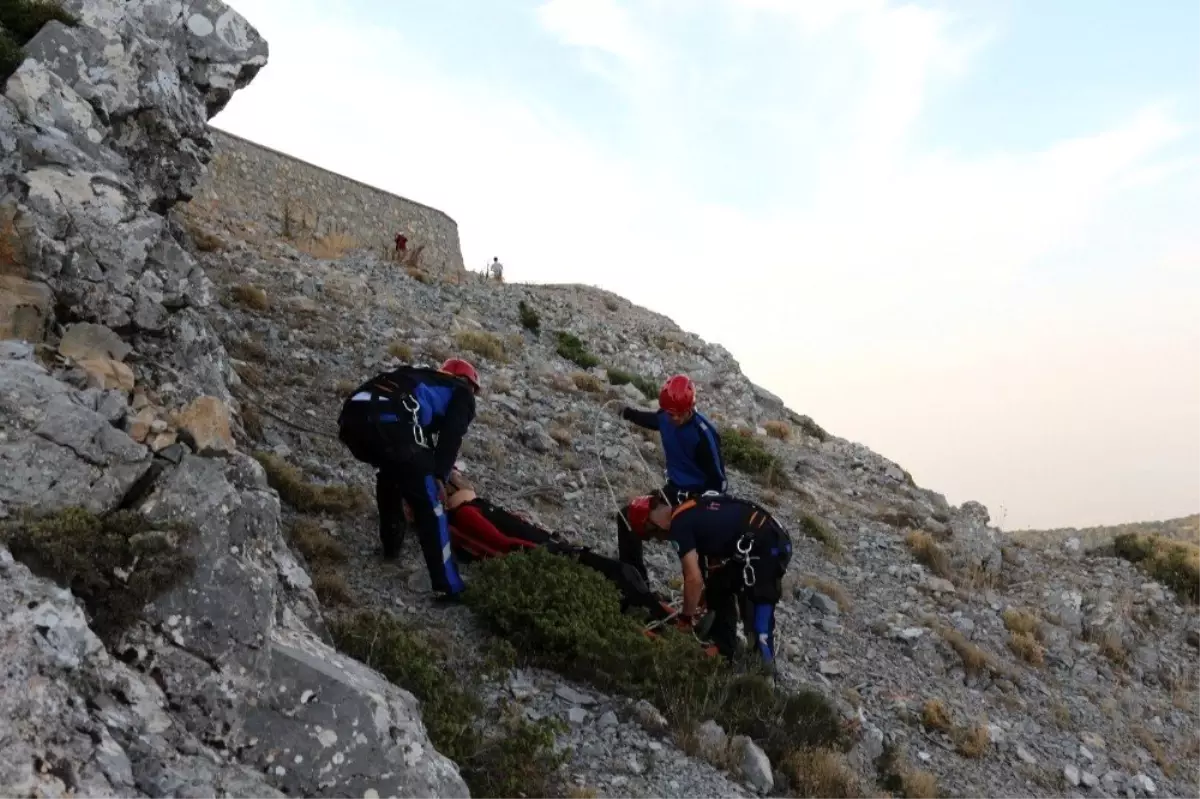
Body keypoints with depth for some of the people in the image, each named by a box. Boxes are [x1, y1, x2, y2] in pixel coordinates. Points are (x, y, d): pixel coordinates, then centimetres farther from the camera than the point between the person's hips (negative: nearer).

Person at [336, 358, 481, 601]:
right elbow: (451, 434, 5)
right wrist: (440, 475, -1)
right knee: (427, 502, 3)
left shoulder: (424, 378, 43)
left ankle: (391, 542, 41)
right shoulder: (461, 393, 26)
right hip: (390, 420, -7)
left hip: (351, 414, 7)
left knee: (391, 470, 36)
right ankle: (449, 587, 3)